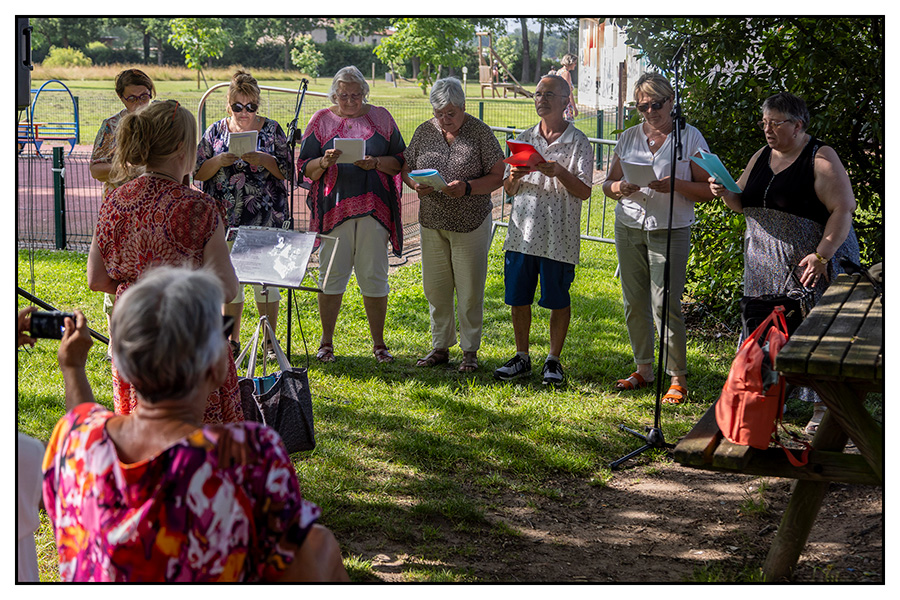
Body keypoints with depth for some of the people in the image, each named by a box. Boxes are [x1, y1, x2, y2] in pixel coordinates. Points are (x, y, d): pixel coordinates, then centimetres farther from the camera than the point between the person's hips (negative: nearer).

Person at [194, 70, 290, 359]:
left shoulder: (272, 130, 3)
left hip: (263, 217, -2)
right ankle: (232, 341, 17)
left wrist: (262, 159, -17)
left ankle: (270, 341, 8)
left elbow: (286, 171, -1)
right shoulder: (216, 131, 6)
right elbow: (198, 172, 4)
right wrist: (219, 160, -14)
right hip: (225, 217, 2)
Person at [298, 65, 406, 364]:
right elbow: (305, 169, 5)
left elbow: (400, 161, 8)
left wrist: (375, 163, -11)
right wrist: (325, 162, -15)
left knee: (374, 277, 3)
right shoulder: (322, 120, 7)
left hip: (374, 206, 1)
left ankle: (379, 343, 14)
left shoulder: (380, 118, 9)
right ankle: (326, 343, 15)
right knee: (331, 275, 2)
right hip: (334, 208, 0)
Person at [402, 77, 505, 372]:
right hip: (432, 222, 4)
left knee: (469, 290, 0)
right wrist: (417, 185, -11)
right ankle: (440, 347, 21)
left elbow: (497, 176, -7)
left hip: (470, 222, -4)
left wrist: (467, 188, -24)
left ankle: (470, 351, 13)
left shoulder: (480, 133, -6)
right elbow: (406, 168, 12)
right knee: (435, 287, 8)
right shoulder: (424, 131, 5)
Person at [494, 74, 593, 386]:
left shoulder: (578, 142, -1)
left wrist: (558, 172, -22)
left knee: (558, 300, 3)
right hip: (522, 231, 4)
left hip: (559, 236, -4)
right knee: (518, 297, 7)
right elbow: (508, 189, 14)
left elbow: (584, 192, -8)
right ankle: (522, 357, 20)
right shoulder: (523, 139, 12)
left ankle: (554, 360, 17)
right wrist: (515, 176, -9)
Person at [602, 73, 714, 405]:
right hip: (629, 227, 5)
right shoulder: (628, 138, 11)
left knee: (665, 305, -9)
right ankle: (643, 369, 21)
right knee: (634, 303, 7)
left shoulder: (690, 137, -1)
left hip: (669, 231, -4)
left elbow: (708, 190, -3)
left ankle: (677, 378, 0)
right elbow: (608, 183, 15)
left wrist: (675, 185, -20)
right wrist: (621, 188, -9)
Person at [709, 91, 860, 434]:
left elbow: (844, 209, -15)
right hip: (765, 264, 7)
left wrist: (822, 255, -23)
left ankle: (822, 407, 3)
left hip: (814, 263, -6)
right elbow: (743, 203, 19)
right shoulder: (761, 157, 12)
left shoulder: (821, 159, -10)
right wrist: (725, 193, -4)